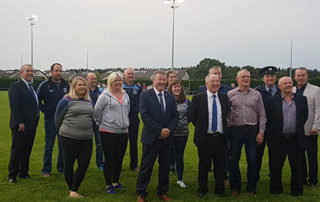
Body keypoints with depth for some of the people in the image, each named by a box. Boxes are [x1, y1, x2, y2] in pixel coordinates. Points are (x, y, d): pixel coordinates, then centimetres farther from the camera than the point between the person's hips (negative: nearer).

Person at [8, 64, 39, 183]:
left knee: (27, 150, 14)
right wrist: (19, 123, -21)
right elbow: (14, 106, -16)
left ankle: (23, 173, 24)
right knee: (17, 150, 1)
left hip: (32, 125, 7)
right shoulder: (15, 86, -9)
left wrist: (35, 121, 11)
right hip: (20, 126, -7)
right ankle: (12, 175, 12)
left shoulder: (32, 87, 15)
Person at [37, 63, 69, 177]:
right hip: (50, 120, -3)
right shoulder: (44, 85, -3)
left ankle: (61, 167, 23)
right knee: (49, 146, 0)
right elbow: (38, 101, 2)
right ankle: (46, 170, 10)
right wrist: (45, 111, -4)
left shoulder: (66, 85, 7)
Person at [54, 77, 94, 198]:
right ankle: (72, 190, 22)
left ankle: (74, 190, 15)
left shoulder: (89, 102, 12)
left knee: (84, 165, 1)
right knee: (69, 165, 6)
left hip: (87, 139, 5)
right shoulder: (66, 100, -4)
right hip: (69, 138, -5)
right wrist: (64, 131, 11)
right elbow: (57, 119, 2)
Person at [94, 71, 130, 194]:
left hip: (123, 132, 5)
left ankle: (116, 182, 28)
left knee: (119, 158, 12)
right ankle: (108, 185, 14)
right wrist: (102, 124, 3)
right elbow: (97, 111, -4)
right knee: (109, 159, 1)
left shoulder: (126, 96, 10)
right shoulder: (105, 95, -7)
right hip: (108, 132, -5)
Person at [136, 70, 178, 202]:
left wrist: (169, 130, -10)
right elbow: (145, 116, -13)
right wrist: (159, 131, -17)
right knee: (146, 167, 4)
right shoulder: (145, 95, -5)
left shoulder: (170, 97, 9)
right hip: (151, 138, -4)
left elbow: (175, 117, 8)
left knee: (165, 167, 13)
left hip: (167, 138, 5)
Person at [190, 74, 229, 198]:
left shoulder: (224, 98, 5)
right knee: (204, 165, 9)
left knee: (220, 165, 12)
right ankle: (202, 189, 25)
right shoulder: (198, 98, -4)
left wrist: (224, 129, 5)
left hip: (220, 137, 3)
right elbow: (192, 116, 0)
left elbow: (226, 116, 13)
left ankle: (220, 189, 28)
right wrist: (201, 129, 2)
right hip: (205, 138, -2)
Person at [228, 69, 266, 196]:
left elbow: (262, 115, 7)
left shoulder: (256, 95, 7)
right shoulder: (230, 94, 3)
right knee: (234, 160, 7)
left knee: (252, 161, 5)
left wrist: (261, 132, 0)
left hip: (252, 130, 1)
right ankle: (235, 187, 21)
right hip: (235, 130, -1)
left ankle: (252, 188, 20)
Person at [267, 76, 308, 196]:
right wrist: (273, 132, 1)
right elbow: (268, 119, 2)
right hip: (278, 140, -1)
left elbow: (305, 116, 13)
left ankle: (296, 190, 24)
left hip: (295, 139, 2)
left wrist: (298, 130, 12)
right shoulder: (273, 101, 0)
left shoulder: (302, 99, 6)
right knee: (276, 167, 8)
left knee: (297, 167, 9)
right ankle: (275, 189, 24)